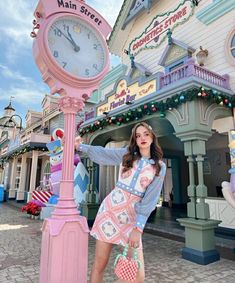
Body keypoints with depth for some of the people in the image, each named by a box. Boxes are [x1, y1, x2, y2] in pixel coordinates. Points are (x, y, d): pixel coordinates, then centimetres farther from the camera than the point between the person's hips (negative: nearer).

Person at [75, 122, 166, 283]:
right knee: (100, 264, 5)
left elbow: (150, 200, -5)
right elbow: (101, 153, 16)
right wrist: (80, 146, 12)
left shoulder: (159, 167, 0)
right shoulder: (126, 154, 5)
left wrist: (138, 228, -10)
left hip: (132, 216, 0)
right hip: (110, 207, 1)